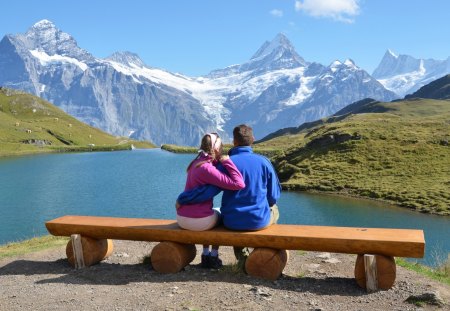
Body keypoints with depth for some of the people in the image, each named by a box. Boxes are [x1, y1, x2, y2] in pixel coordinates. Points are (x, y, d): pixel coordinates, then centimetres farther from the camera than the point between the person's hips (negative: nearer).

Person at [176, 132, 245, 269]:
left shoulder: (197, 162, 6)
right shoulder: (207, 168, -22)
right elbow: (239, 184, -28)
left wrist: (220, 161, 7)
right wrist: (227, 161, -19)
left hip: (182, 218, 7)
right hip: (197, 221, -7)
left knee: (212, 213, 36)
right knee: (220, 216, 26)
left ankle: (205, 255, 37)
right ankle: (213, 257, 32)